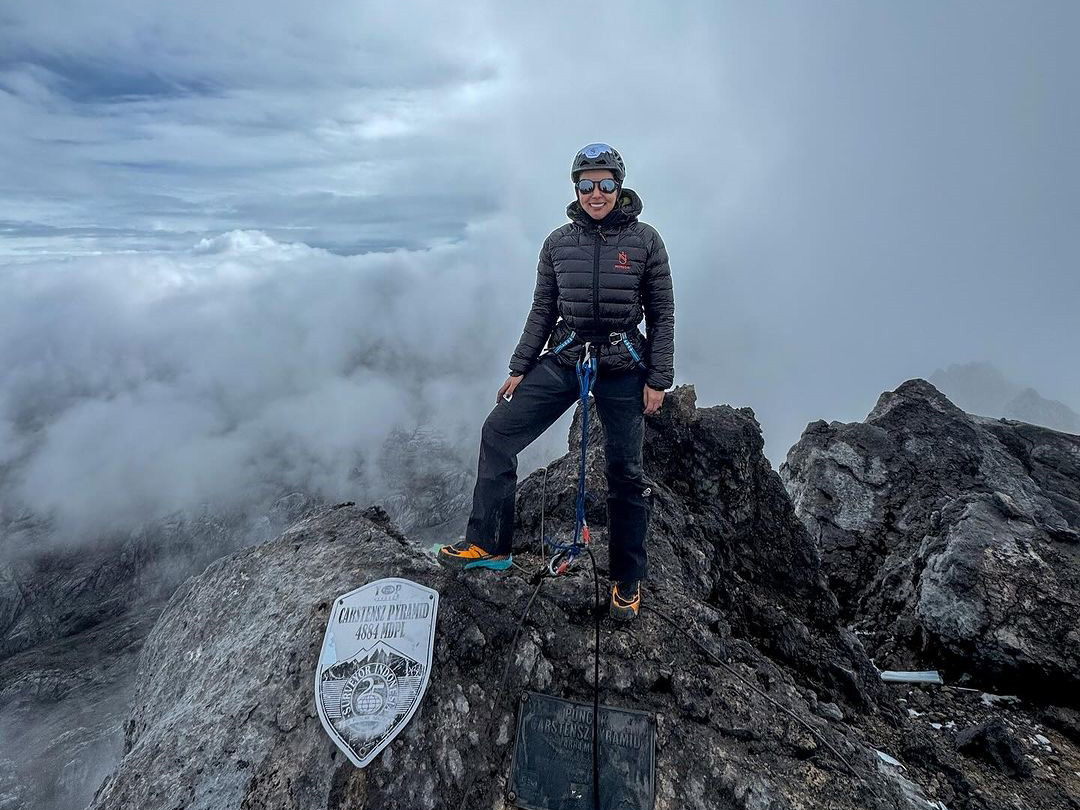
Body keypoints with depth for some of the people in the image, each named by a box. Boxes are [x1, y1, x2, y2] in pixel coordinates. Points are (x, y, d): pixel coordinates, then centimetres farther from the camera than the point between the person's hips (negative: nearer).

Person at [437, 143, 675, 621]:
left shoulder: (645, 241, -2)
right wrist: (518, 369, 6)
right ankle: (489, 546, 9)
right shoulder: (558, 242, 5)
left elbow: (662, 315, -1)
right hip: (562, 361, 3)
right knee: (497, 432, -5)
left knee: (625, 473, 3)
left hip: (622, 369, -3)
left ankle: (628, 582, 21)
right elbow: (542, 311, 8)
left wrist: (657, 380, -7)